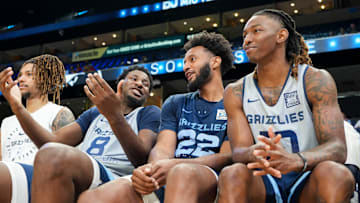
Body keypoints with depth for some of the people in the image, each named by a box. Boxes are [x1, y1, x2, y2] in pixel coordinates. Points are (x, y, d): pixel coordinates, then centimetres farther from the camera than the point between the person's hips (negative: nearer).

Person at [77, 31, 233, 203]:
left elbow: (227, 157, -2)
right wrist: (153, 167, -17)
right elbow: (163, 148, 9)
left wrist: (175, 165, -19)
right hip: (166, 181, 3)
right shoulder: (175, 104, 25)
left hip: (210, 180, -2)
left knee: (182, 173, -41)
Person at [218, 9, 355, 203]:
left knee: (336, 174, -34)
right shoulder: (236, 92, 4)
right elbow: (238, 151, -6)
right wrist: (254, 154, -33)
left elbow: (338, 148, -14)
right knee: (232, 174, -31)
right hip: (263, 182, 1)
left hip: (308, 181, -1)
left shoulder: (315, 81, -4)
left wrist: (296, 160, -38)